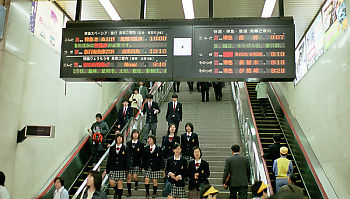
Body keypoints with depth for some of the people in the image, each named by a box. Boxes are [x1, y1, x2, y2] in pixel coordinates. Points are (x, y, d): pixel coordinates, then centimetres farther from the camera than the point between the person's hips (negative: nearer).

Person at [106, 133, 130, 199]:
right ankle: (116, 191, 26)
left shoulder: (125, 148, 1)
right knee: (111, 183, -4)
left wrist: (126, 168, -9)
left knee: (119, 184, 1)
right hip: (113, 168, 2)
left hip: (121, 169, -2)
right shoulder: (112, 148, 8)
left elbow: (127, 160, -1)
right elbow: (109, 159, 9)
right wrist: (107, 169, 6)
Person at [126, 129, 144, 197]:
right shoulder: (128, 143, 8)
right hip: (128, 163, 2)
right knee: (128, 177, 0)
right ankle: (129, 192, 12)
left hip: (137, 163, -2)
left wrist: (142, 165, -3)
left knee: (134, 177, -7)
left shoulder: (141, 144, 2)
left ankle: (136, 184, 28)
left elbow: (142, 155, 2)